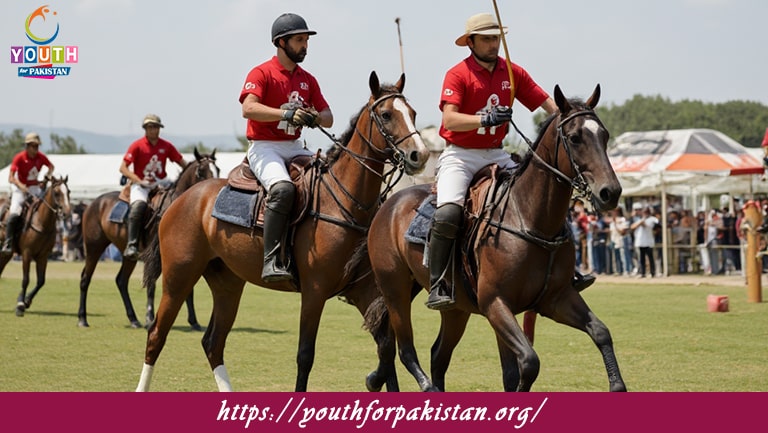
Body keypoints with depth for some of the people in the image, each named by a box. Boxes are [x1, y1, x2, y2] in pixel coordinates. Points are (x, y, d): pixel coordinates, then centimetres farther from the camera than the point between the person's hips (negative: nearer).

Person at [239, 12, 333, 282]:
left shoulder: (308, 80, 14)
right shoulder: (262, 73, -5)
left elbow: (328, 119, 12)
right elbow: (249, 108, -22)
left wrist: (315, 117, -13)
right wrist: (287, 113, -32)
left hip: (294, 148, 7)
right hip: (264, 147, -7)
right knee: (282, 188, -34)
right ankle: (271, 261, -37)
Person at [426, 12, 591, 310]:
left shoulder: (513, 73, 6)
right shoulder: (457, 75, -8)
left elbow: (547, 104, 6)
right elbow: (450, 120, -21)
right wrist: (485, 120, -36)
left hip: (496, 155, 5)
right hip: (459, 155, -5)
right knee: (448, 213, -28)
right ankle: (437, 286, -18)